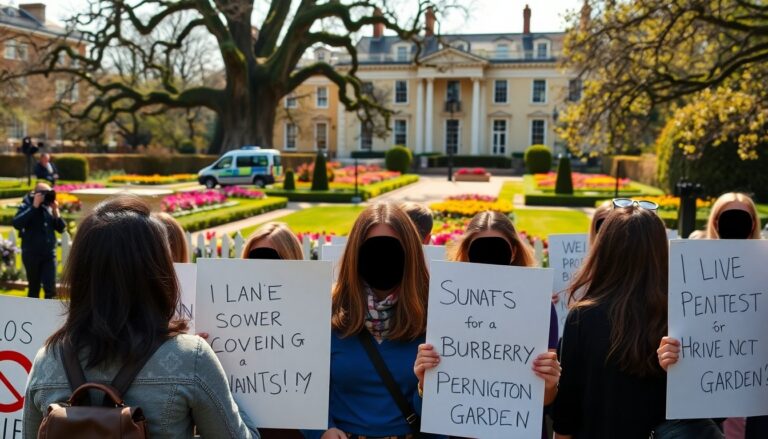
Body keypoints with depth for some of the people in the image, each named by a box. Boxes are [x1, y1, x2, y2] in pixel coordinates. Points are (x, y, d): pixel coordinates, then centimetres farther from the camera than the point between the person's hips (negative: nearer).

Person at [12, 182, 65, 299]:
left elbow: (61, 228, 5)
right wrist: (34, 206, -23)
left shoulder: (50, 207, 5)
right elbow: (16, 224, -23)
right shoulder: (26, 206, -4)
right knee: (34, 289, 10)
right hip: (31, 254, -2)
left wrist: (55, 211, -8)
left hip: (49, 254, 3)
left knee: (51, 289, -3)